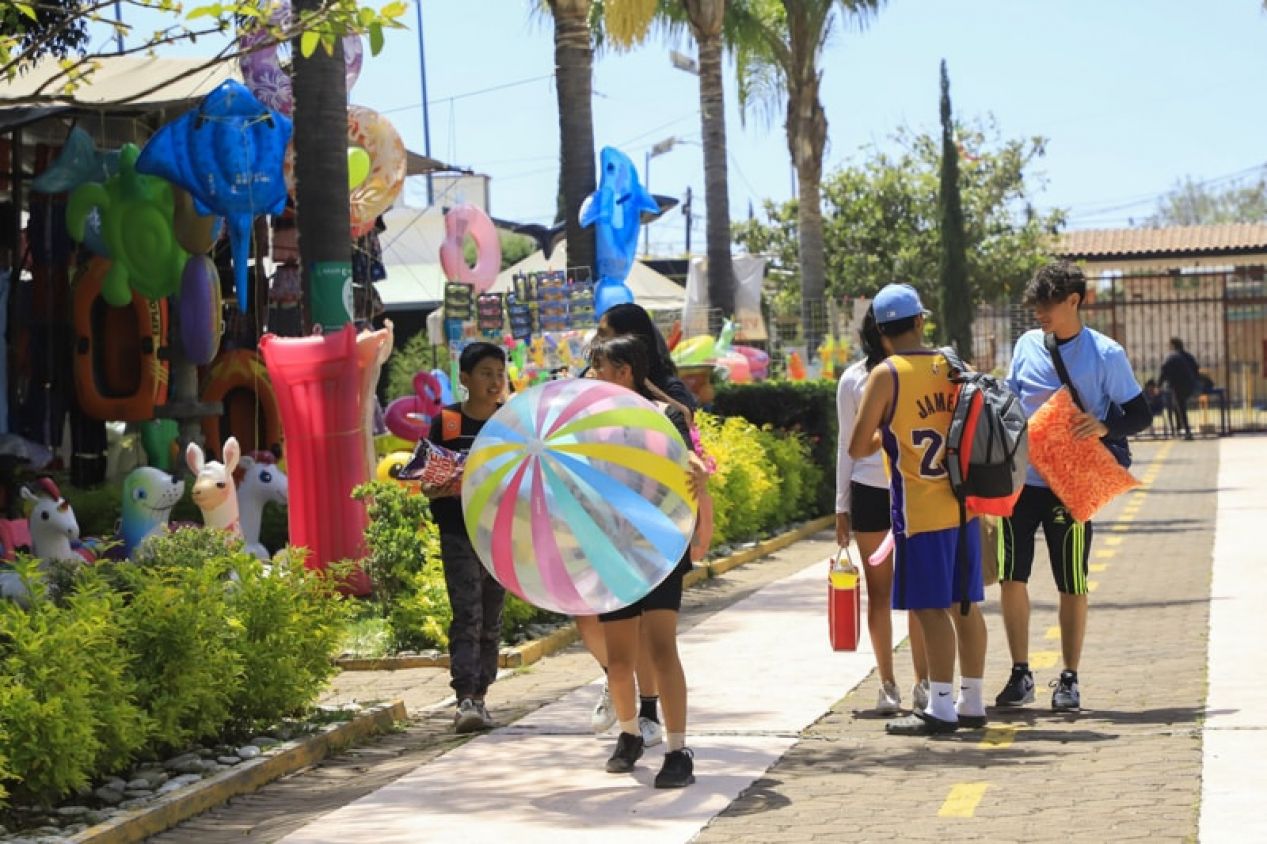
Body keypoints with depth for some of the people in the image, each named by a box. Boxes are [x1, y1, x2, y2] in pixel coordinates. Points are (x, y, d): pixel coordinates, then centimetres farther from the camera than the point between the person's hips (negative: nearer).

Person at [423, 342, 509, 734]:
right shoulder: (446, 422, 0)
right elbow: (429, 486, 1)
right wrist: (444, 488, -21)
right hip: (459, 534, -3)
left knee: (491, 619, 8)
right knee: (466, 616, -13)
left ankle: (479, 696, 17)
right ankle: (465, 700, -19)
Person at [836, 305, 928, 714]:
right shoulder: (854, 379, 5)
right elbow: (847, 445, 8)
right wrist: (841, 507, 5)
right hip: (870, 491, 0)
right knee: (879, 591, 3)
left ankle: (923, 681, 9)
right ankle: (887, 684, 10)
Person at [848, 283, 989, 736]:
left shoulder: (885, 375, -9)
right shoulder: (952, 367, 6)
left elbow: (858, 448, -8)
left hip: (920, 510, -6)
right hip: (963, 502, 6)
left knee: (932, 608, -4)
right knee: (966, 605, 11)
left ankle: (940, 708, -2)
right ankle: (971, 702, 18)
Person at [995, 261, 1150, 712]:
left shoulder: (1105, 354, -7)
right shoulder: (1027, 345, 6)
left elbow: (1140, 414, -4)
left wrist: (1105, 426, -23)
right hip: (1020, 477, 4)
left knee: (1072, 585, 4)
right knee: (1011, 576, 3)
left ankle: (1069, 679, 15)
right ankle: (1020, 674, 15)